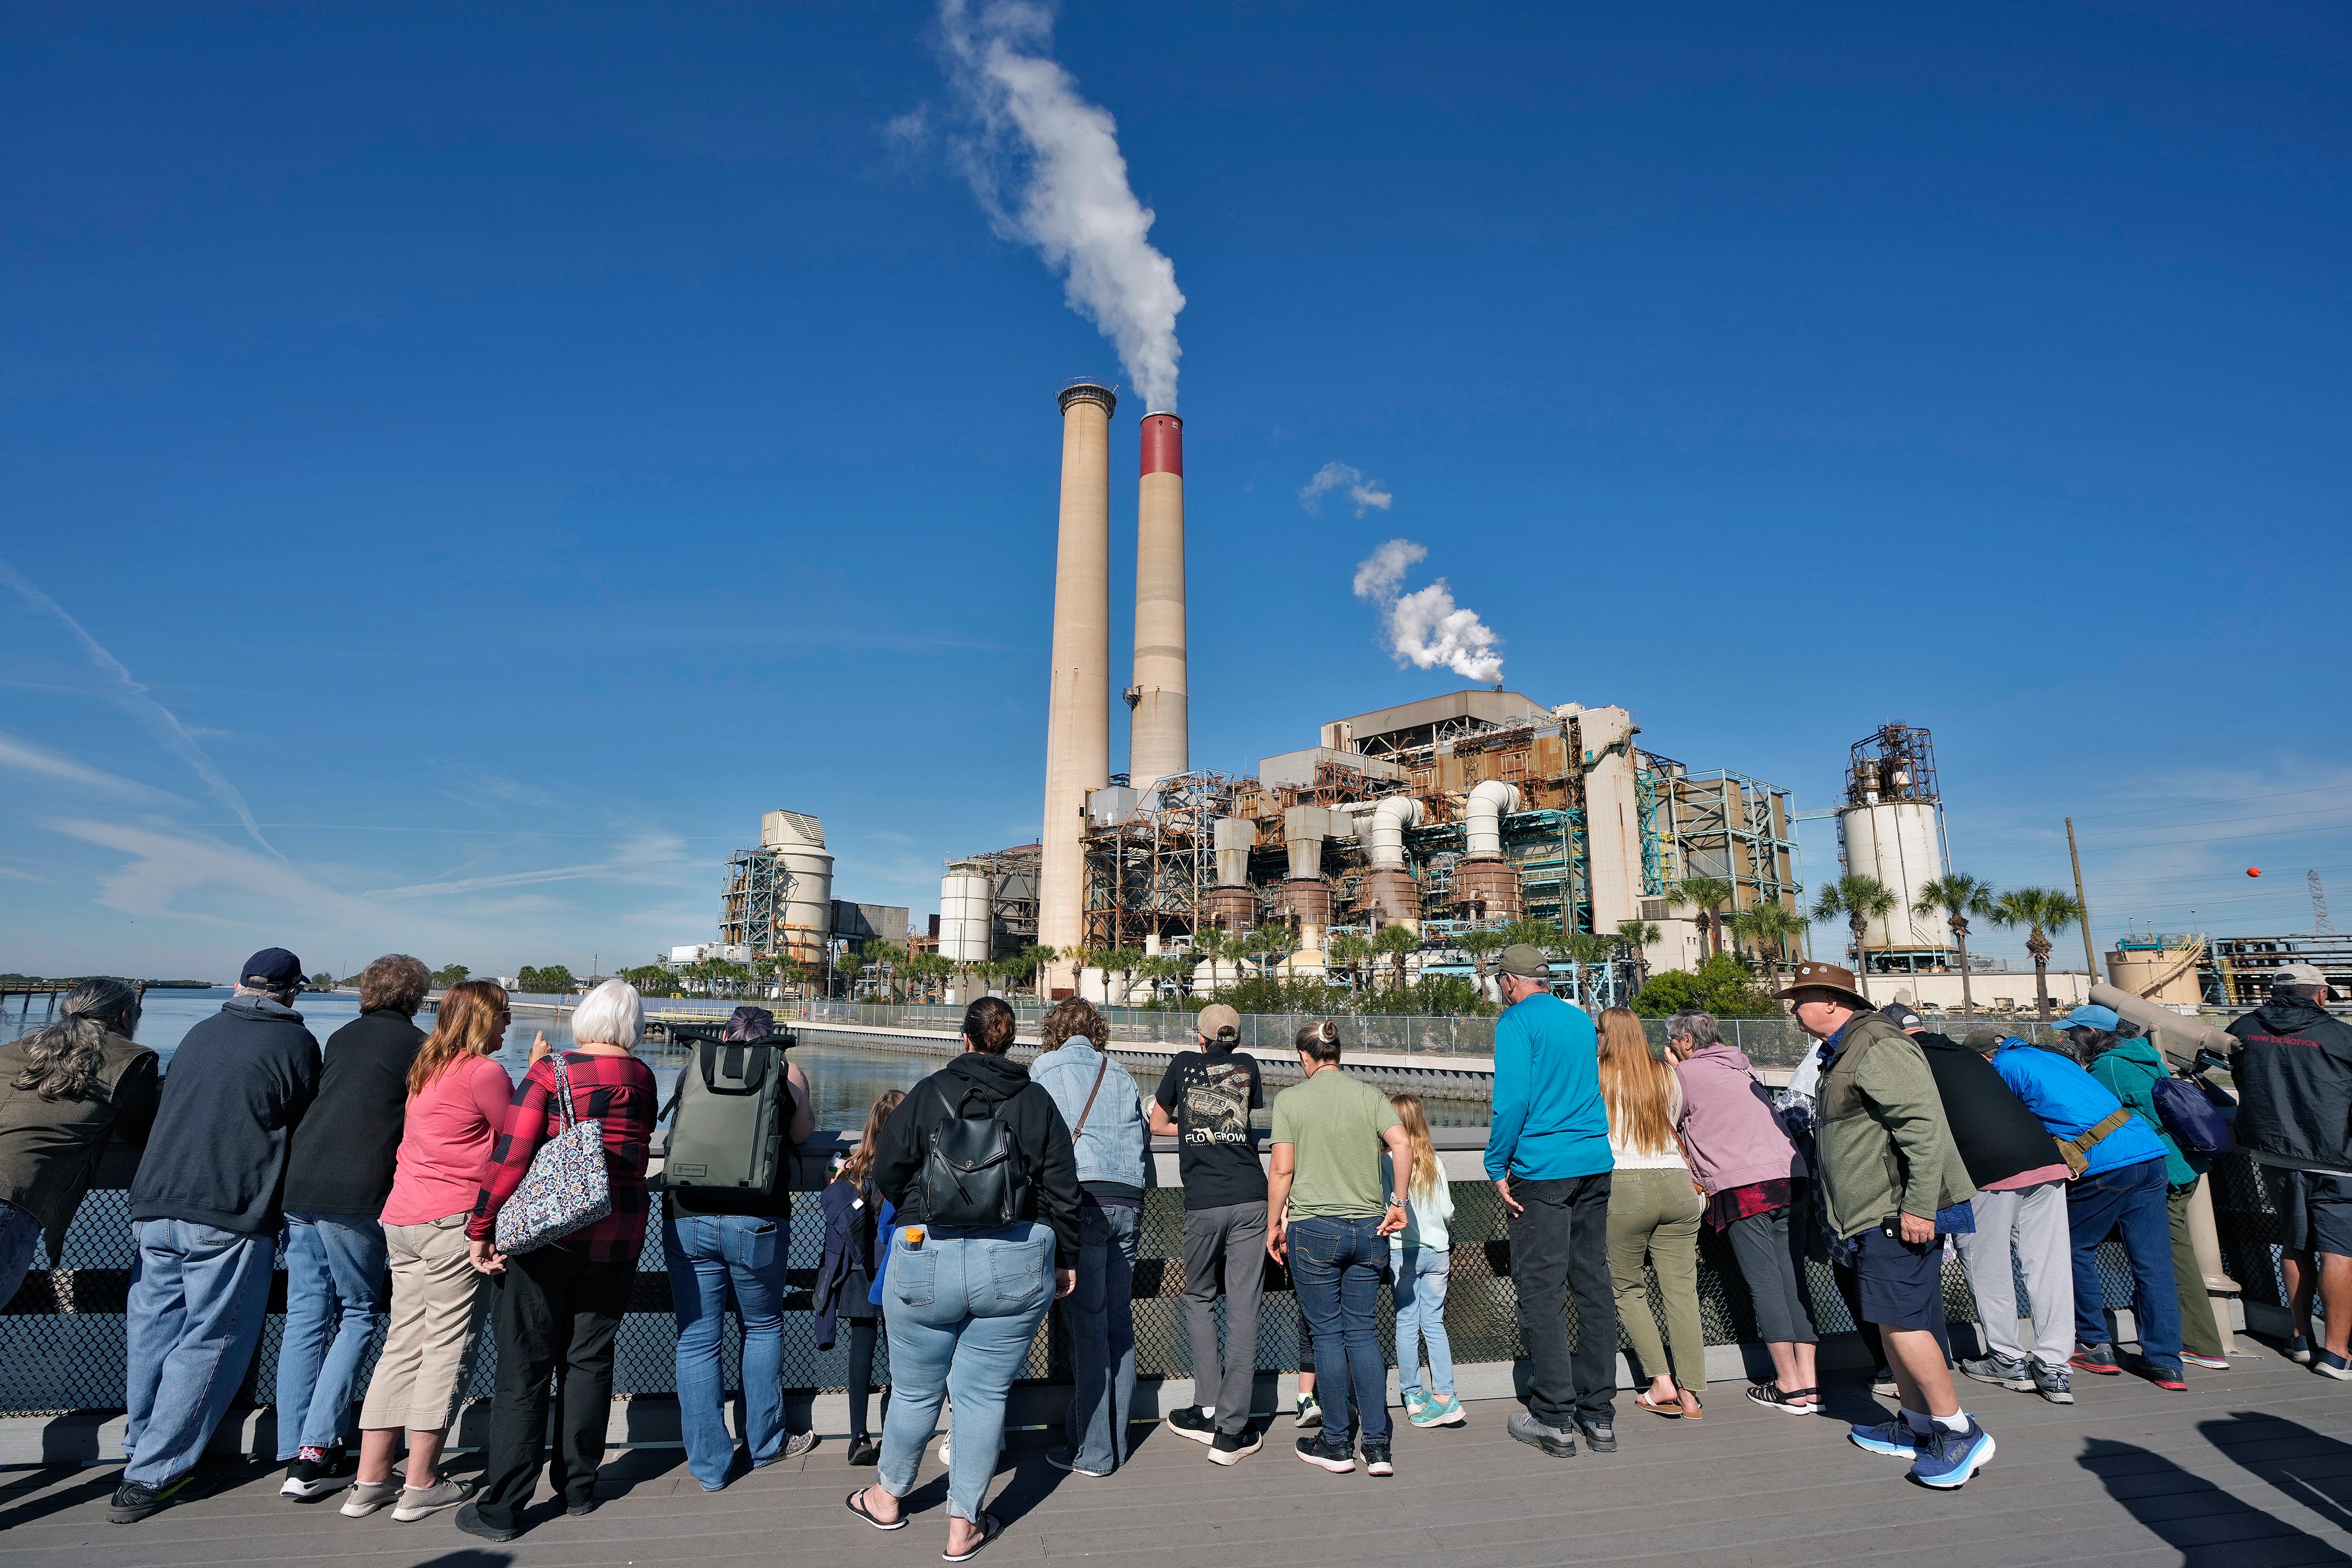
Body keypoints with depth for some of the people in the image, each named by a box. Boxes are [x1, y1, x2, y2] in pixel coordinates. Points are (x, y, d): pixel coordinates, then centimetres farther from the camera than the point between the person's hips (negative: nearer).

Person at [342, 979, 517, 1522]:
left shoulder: (425, 1070, 14)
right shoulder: (484, 1071, -12)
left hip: (402, 1219, 8)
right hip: (456, 1220, -8)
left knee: (403, 1345, 13)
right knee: (448, 1347, 1)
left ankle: (370, 1481, 18)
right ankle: (421, 1487, 8)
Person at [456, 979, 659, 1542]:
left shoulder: (550, 1070, -11)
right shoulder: (644, 1080, 1)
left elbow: (509, 1157, -16)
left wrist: (480, 1230, -6)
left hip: (544, 1234, -3)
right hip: (617, 1238, 3)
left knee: (524, 1368, 6)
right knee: (590, 1359, 15)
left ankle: (501, 1509, 13)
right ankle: (579, 1486, 25)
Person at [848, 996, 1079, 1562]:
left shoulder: (929, 1091, -2)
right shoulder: (1038, 1101, 1)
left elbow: (887, 1171, -1)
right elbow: (1062, 1190, 2)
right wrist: (1066, 1258, 13)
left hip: (925, 1258, 0)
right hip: (1016, 1265, 0)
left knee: (915, 1389, 17)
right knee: (984, 1393, 11)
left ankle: (887, 1498, 39)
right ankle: (964, 1526, 22)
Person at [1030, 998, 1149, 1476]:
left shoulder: (1046, 1069, 7)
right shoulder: (1120, 1075, 17)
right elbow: (1138, 1141, 14)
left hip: (1083, 1200, -4)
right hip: (1129, 1201, 5)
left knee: (1086, 1327, 0)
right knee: (1119, 1324, 11)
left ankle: (1092, 1452, 6)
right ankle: (1116, 1442, 20)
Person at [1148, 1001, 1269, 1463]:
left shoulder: (1183, 1063, 10)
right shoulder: (1247, 1065, 12)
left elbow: (1158, 1124, 19)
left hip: (1203, 1203, -1)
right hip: (1250, 1198, 1)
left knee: (1199, 1299, 18)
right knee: (1244, 1309, 2)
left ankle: (1209, 1411, 16)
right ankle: (1232, 1429, 3)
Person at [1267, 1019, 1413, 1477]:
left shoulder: (1290, 1099, -4)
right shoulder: (1369, 1094, 3)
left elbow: (1281, 1170, -7)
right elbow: (1402, 1144, -10)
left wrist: (1273, 1224, 3)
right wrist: (1398, 1203, -3)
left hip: (1313, 1228, -3)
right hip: (1368, 1228, 3)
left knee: (1328, 1335, 7)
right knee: (1362, 1332, 11)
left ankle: (1337, 1444, 16)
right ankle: (1377, 1447, 11)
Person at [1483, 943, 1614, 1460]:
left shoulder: (1517, 1021, -8)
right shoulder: (1582, 1020, 14)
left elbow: (1512, 1099, -15)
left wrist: (1497, 1167, -8)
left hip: (1541, 1170, -7)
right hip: (1595, 1164, 7)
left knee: (1541, 1291, 0)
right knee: (1593, 1284, 11)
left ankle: (1554, 1421, 4)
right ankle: (1599, 1414, 18)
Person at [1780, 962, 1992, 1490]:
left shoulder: (1878, 1047, -15)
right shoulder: (1843, 1054, 18)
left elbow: (1925, 1125, -22)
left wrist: (1919, 1205, -25)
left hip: (1897, 1213, -11)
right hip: (1872, 1215, 11)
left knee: (1900, 1322, -9)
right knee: (1889, 1324, 14)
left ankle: (1961, 1433, 2)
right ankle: (1917, 1426, 24)